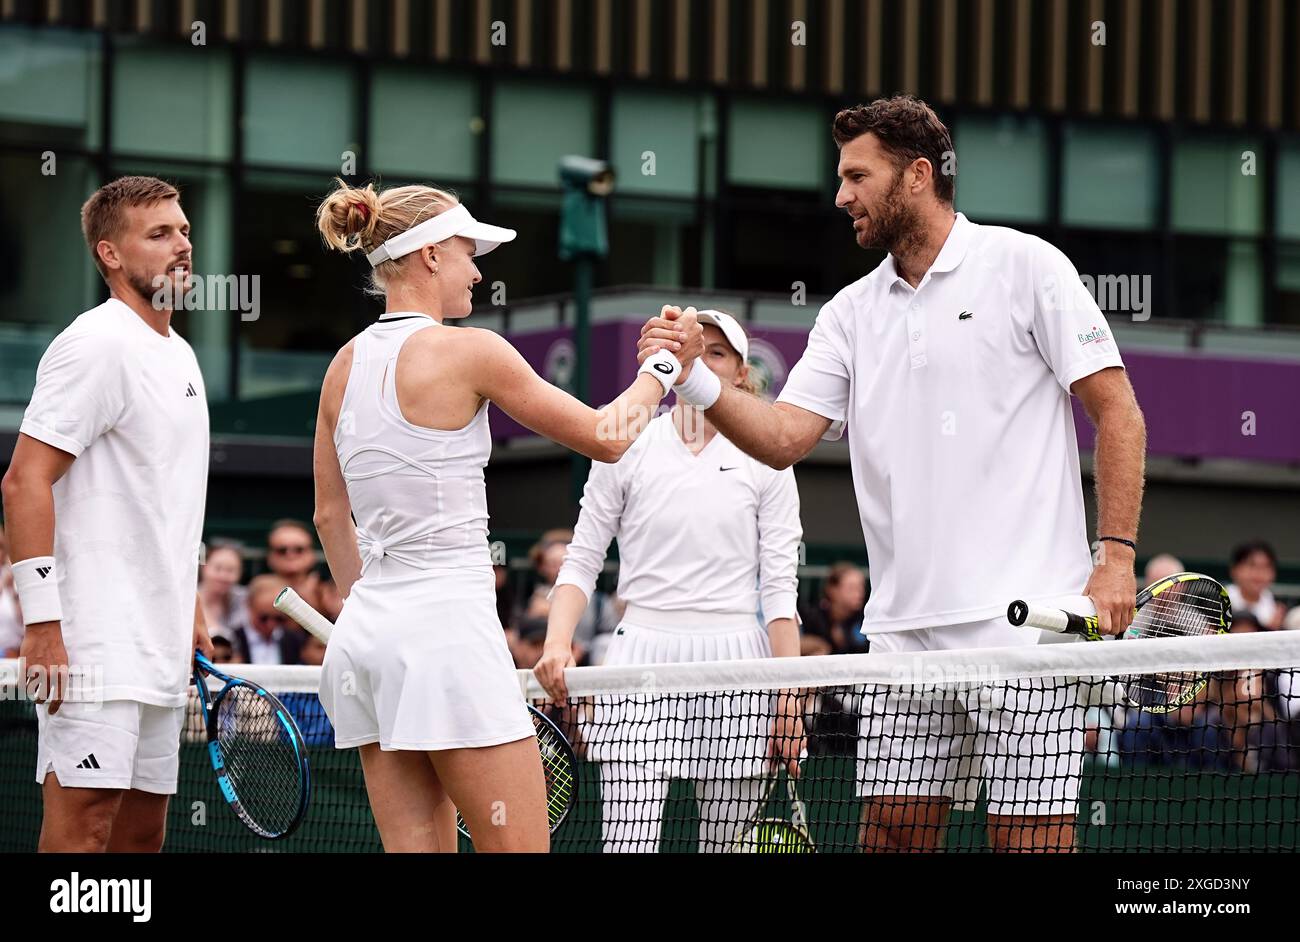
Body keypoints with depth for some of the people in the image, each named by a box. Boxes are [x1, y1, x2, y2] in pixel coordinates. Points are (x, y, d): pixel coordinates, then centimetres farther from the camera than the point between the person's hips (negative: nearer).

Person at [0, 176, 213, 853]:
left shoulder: (179, 355, 18)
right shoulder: (97, 344, -11)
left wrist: (188, 613, 23)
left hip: (158, 646, 9)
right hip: (94, 641, -9)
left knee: (143, 830, 8)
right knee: (83, 818, -13)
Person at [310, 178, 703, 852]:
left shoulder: (346, 364, 11)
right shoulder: (467, 350, -9)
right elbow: (605, 438, -2)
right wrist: (664, 366, 14)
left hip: (366, 628, 8)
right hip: (447, 626, -8)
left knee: (420, 847, 7)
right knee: (521, 850, -4)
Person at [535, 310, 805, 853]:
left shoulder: (764, 458, 6)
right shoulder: (627, 446, 7)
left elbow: (779, 586, 3)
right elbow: (581, 560, 8)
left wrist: (788, 700, -4)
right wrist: (557, 644, -10)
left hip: (735, 663, 1)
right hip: (643, 658, 0)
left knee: (726, 842, 1)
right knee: (628, 842, -11)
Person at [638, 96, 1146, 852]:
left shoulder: (1025, 266, 0)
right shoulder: (852, 313, 15)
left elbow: (1116, 409, -2)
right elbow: (784, 437, 7)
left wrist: (1116, 556, -11)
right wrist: (696, 383, -10)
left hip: (1026, 620, -5)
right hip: (906, 631, 5)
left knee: (1029, 838, -6)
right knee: (893, 832, 2)